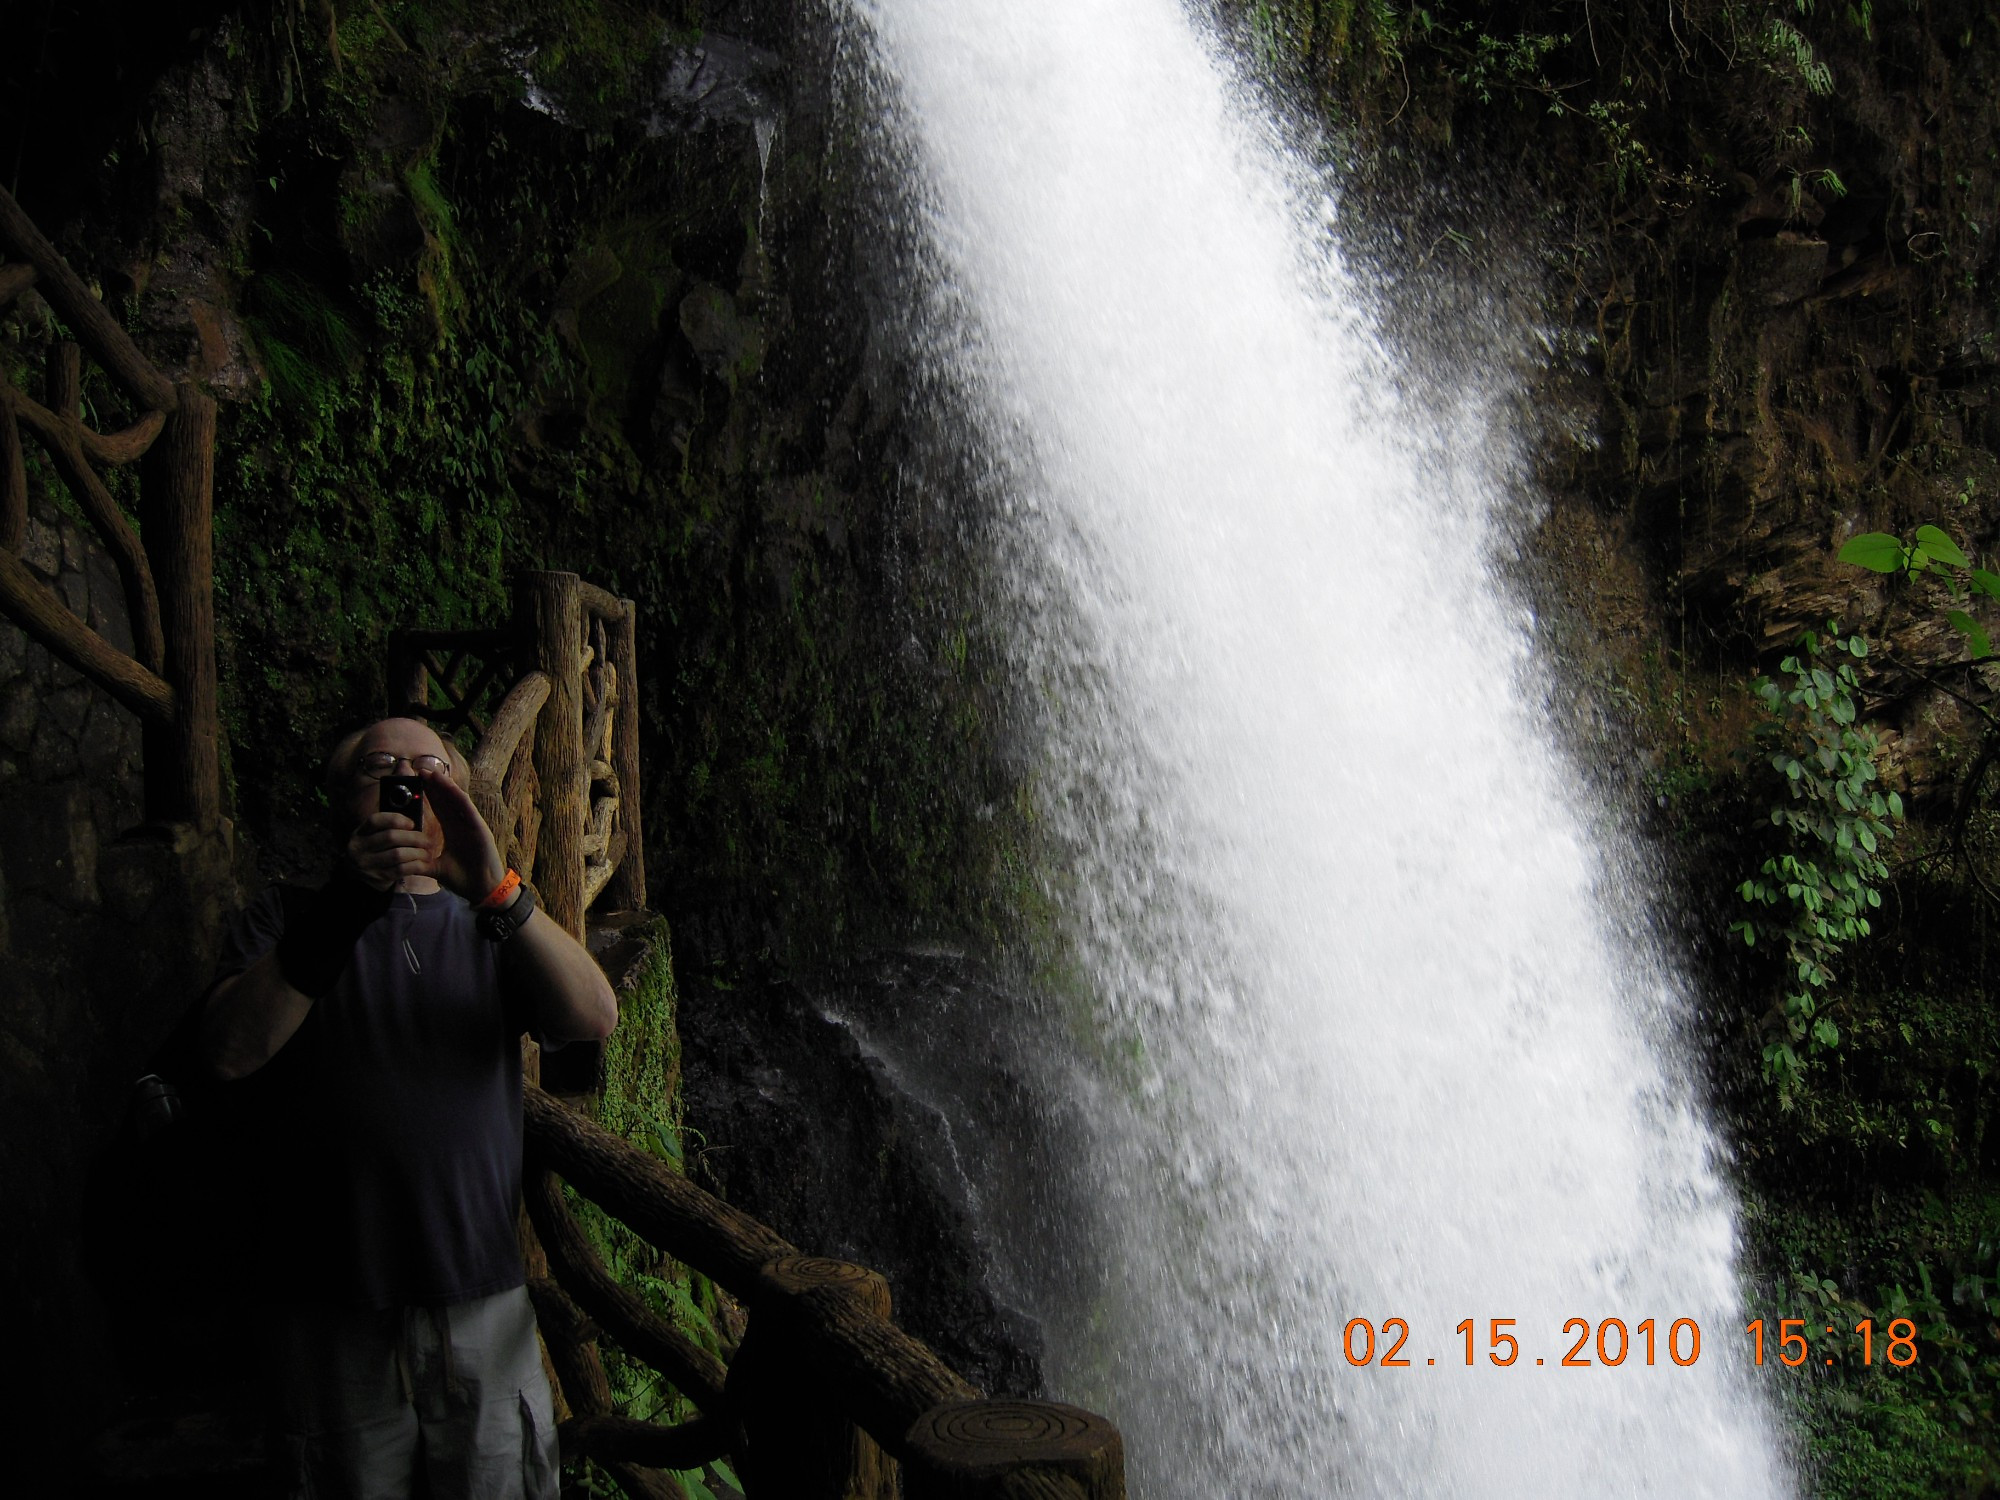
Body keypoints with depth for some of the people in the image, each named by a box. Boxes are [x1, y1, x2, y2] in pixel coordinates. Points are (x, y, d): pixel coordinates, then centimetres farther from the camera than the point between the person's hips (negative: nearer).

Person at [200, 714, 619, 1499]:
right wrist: (343, 908, -22)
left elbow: (595, 1018, -10)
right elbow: (230, 1052, -12)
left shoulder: (489, 924, 10)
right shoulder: (288, 919, 7)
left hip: (483, 1306, 1)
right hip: (333, 1316, -1)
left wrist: (496, 887, -24)